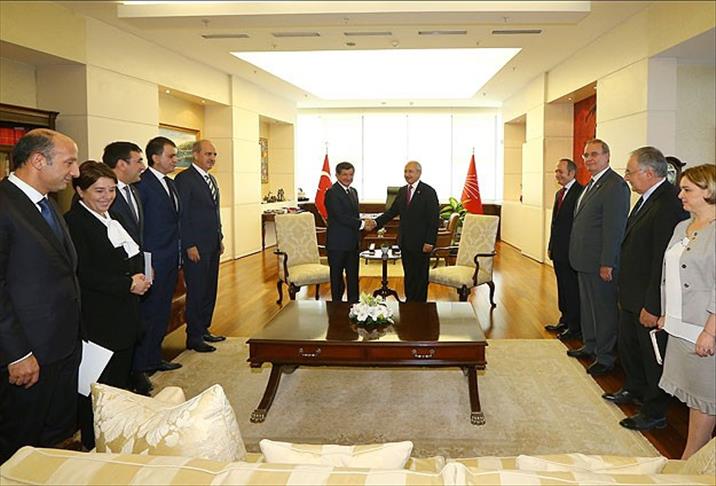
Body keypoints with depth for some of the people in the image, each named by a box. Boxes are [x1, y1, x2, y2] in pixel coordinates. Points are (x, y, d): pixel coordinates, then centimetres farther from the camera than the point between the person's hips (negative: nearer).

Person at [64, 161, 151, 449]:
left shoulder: (111, 218, 15)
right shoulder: (74, 222, -14)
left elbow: (130, 258, 21)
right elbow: (84, 272, -21)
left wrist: (139, 278, 1)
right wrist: (127, 284, -20)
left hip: (124, 316, 9)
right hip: (98, 320, -9)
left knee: (121, 381, 17)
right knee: (99, 386, 0)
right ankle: (94, 446, 15)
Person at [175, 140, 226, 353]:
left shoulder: (211, 179, 15)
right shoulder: (184, 179, -11)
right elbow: (181, 215, -15)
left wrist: (220, 238, 16)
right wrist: (189, 245, -18)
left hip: (213, 246, 8)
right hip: (195, 247, -8)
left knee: (209, 290, 13)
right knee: (196, 292, 0)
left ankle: (204, 329, 26)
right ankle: (194, 337, 10)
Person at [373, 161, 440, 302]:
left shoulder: (428, 192, -9)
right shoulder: (402, 191, 11)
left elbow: (434, 219, -12)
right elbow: (392, 211, 10)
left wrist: (429, 242, -17)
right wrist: (376, 222, -6)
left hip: (420, 243, -6)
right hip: (405, 242, 6)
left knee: (420, 277, 4)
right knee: (408, 275, 13)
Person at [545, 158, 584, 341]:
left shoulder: (580, 192, -14)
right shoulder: (559, 193, 16)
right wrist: (551, 246, 17)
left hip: (571, 251, -9)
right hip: (558, 251, 9)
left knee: (572, 290, -1)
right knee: (562, 288, 17)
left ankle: (575, 327, 9)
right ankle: (565, 321, 29)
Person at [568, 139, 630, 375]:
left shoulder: (615, 185, -16)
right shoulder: (592, 184, 14)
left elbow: (614, 228, -21)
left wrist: (607, 264, -22)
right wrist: (578, 256, 15)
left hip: (600, 262, -10)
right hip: (585, 260, 10)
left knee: (604, 309, 3)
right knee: (587, 305, 20)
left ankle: (605, 357, 15)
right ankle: (590, 346, 36)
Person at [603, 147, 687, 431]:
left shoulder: (668, 205, -24)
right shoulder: (647, 199, 7)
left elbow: (664, 261, -26)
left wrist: (652, 306, -23)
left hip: (650, 300, -10)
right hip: (632, 295, 10)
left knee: (652, 355, 7)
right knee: (627, 346, 24)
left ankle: (655, 413, 24)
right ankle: (634, 391, 45)